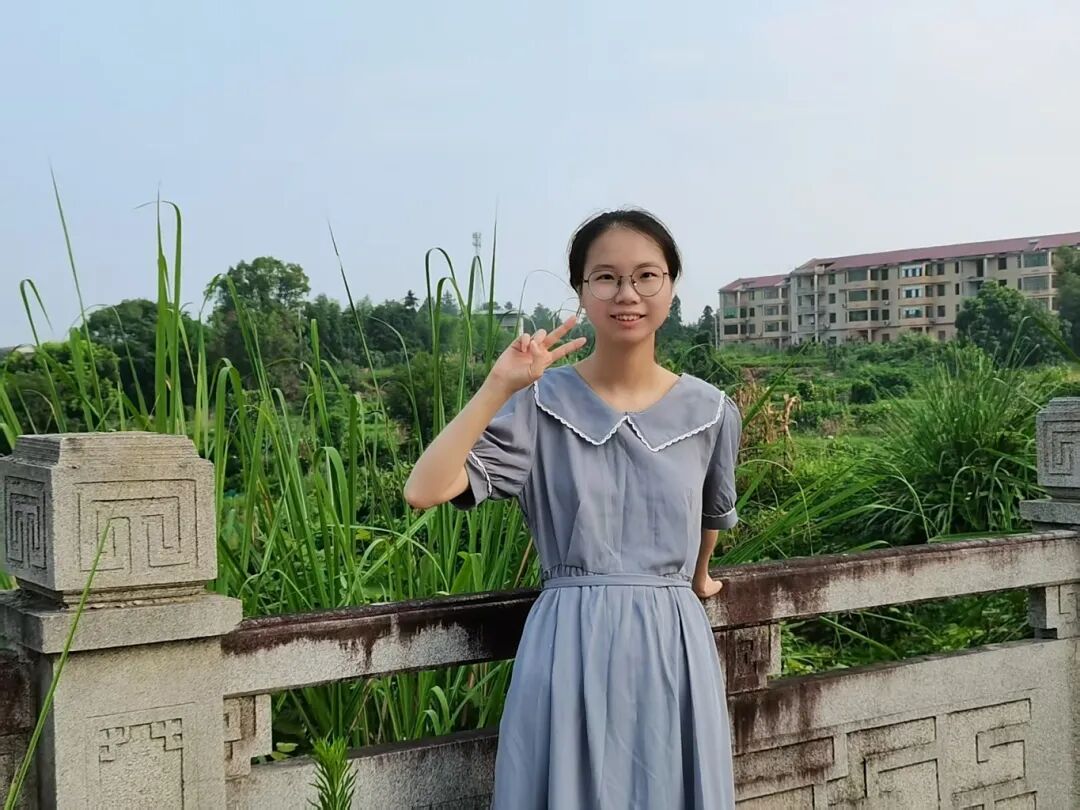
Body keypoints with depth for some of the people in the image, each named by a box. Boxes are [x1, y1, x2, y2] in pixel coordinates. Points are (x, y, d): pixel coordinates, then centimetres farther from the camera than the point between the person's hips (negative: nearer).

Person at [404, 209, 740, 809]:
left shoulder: (710, 413, 1)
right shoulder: (541, 404, -7)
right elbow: (425, 491, -17)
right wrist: (499, 387, -20)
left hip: (673, 651, 2)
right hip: (571, 651, -2)